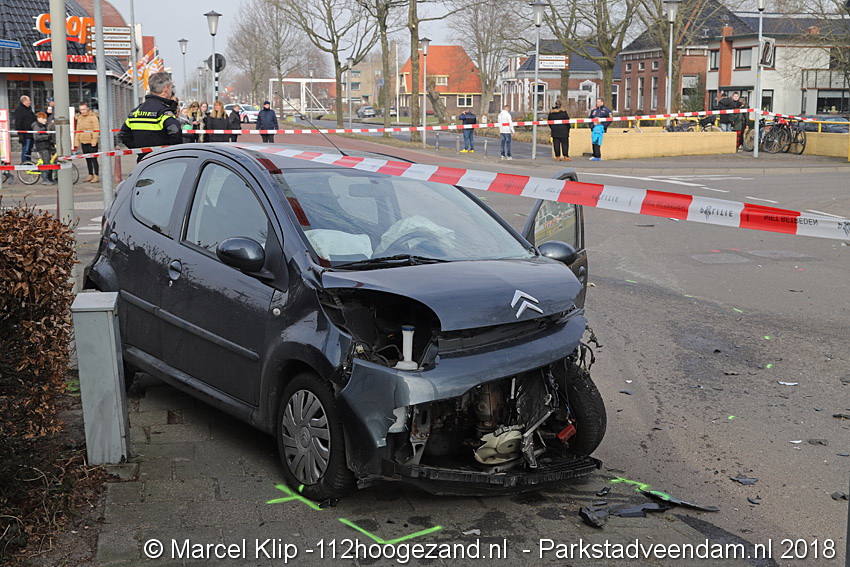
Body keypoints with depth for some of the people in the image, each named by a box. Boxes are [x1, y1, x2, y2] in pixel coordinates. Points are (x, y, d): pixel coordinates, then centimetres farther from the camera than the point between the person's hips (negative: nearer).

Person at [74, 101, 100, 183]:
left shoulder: (93, 117, -5)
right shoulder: (79, 118, 17)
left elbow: (96, 130, -11)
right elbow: (77, 131, 21)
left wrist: (94, 141, -17)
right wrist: (76, 142, 14)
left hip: (91, 142, -7)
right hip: (83, 142, 7)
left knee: (93, 159, -5)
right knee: (88, 160, 11)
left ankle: (96, 176, -1)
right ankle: (90, 175, 18)